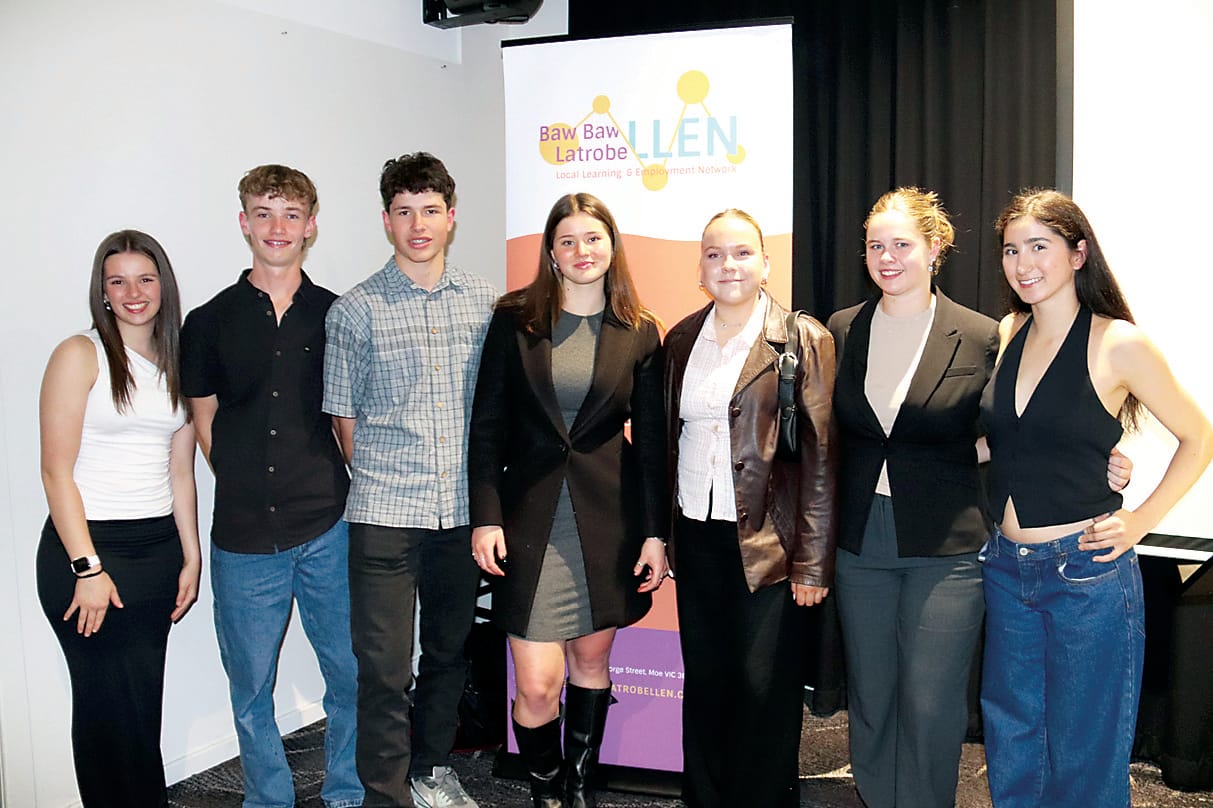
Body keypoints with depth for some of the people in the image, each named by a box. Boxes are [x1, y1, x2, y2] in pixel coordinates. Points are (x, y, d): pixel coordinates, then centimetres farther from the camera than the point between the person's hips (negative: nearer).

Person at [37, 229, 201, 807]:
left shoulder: (177, 365, 11)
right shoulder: (80, 355, -5)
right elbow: (57, 471, -9)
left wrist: (191, 557, 9)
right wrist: (86, 568, -14)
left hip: (158, 545, 5)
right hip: (86, 547, -5)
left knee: (146, 699, 9)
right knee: (110, 703, 1)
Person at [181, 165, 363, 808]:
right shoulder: (209, 322, 4)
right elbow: (205, 426, 9)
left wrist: (346, 494, 1)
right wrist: (251, 491, 3)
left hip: (328, 531, 0)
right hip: (244, 537, 0)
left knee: (352, 672, 8)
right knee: (250, 687, 10)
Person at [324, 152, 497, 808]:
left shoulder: (484, 301, 5)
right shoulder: (355, 310, -2)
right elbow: (344, 417, 3)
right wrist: (381, 477, 4)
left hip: (463, 509, 3)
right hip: (384, 514, -3)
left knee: (450, 650, 17)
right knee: (384, 667, -1)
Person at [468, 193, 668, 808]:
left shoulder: (640, 334, 4)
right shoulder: (514, 321, 1)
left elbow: (651, 442, 5)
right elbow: (486, 426, 0)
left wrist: (655, 532, 1)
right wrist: (485, 517, -7)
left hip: (608, 518, 2)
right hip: (530, 517, -1)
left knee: (591, 659, 13)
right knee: (537, 682, -4)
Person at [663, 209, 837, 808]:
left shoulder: (803, 339, -5)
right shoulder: (681, 340, 10)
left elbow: (821, 455, -8)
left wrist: (813, 559, -11)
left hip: (766, 543, -4)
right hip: (696, 539, 5)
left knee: (763, 690, 2)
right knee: (704, 684, 12)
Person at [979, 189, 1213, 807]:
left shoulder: (1118, 344, -11)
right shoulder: (1008, 333, 5)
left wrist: (1141, 520, -9)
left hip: (1087, 573, -5)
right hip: (1006, 566, 5)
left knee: (1083, 757, 9)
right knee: (1011, 742, 17)